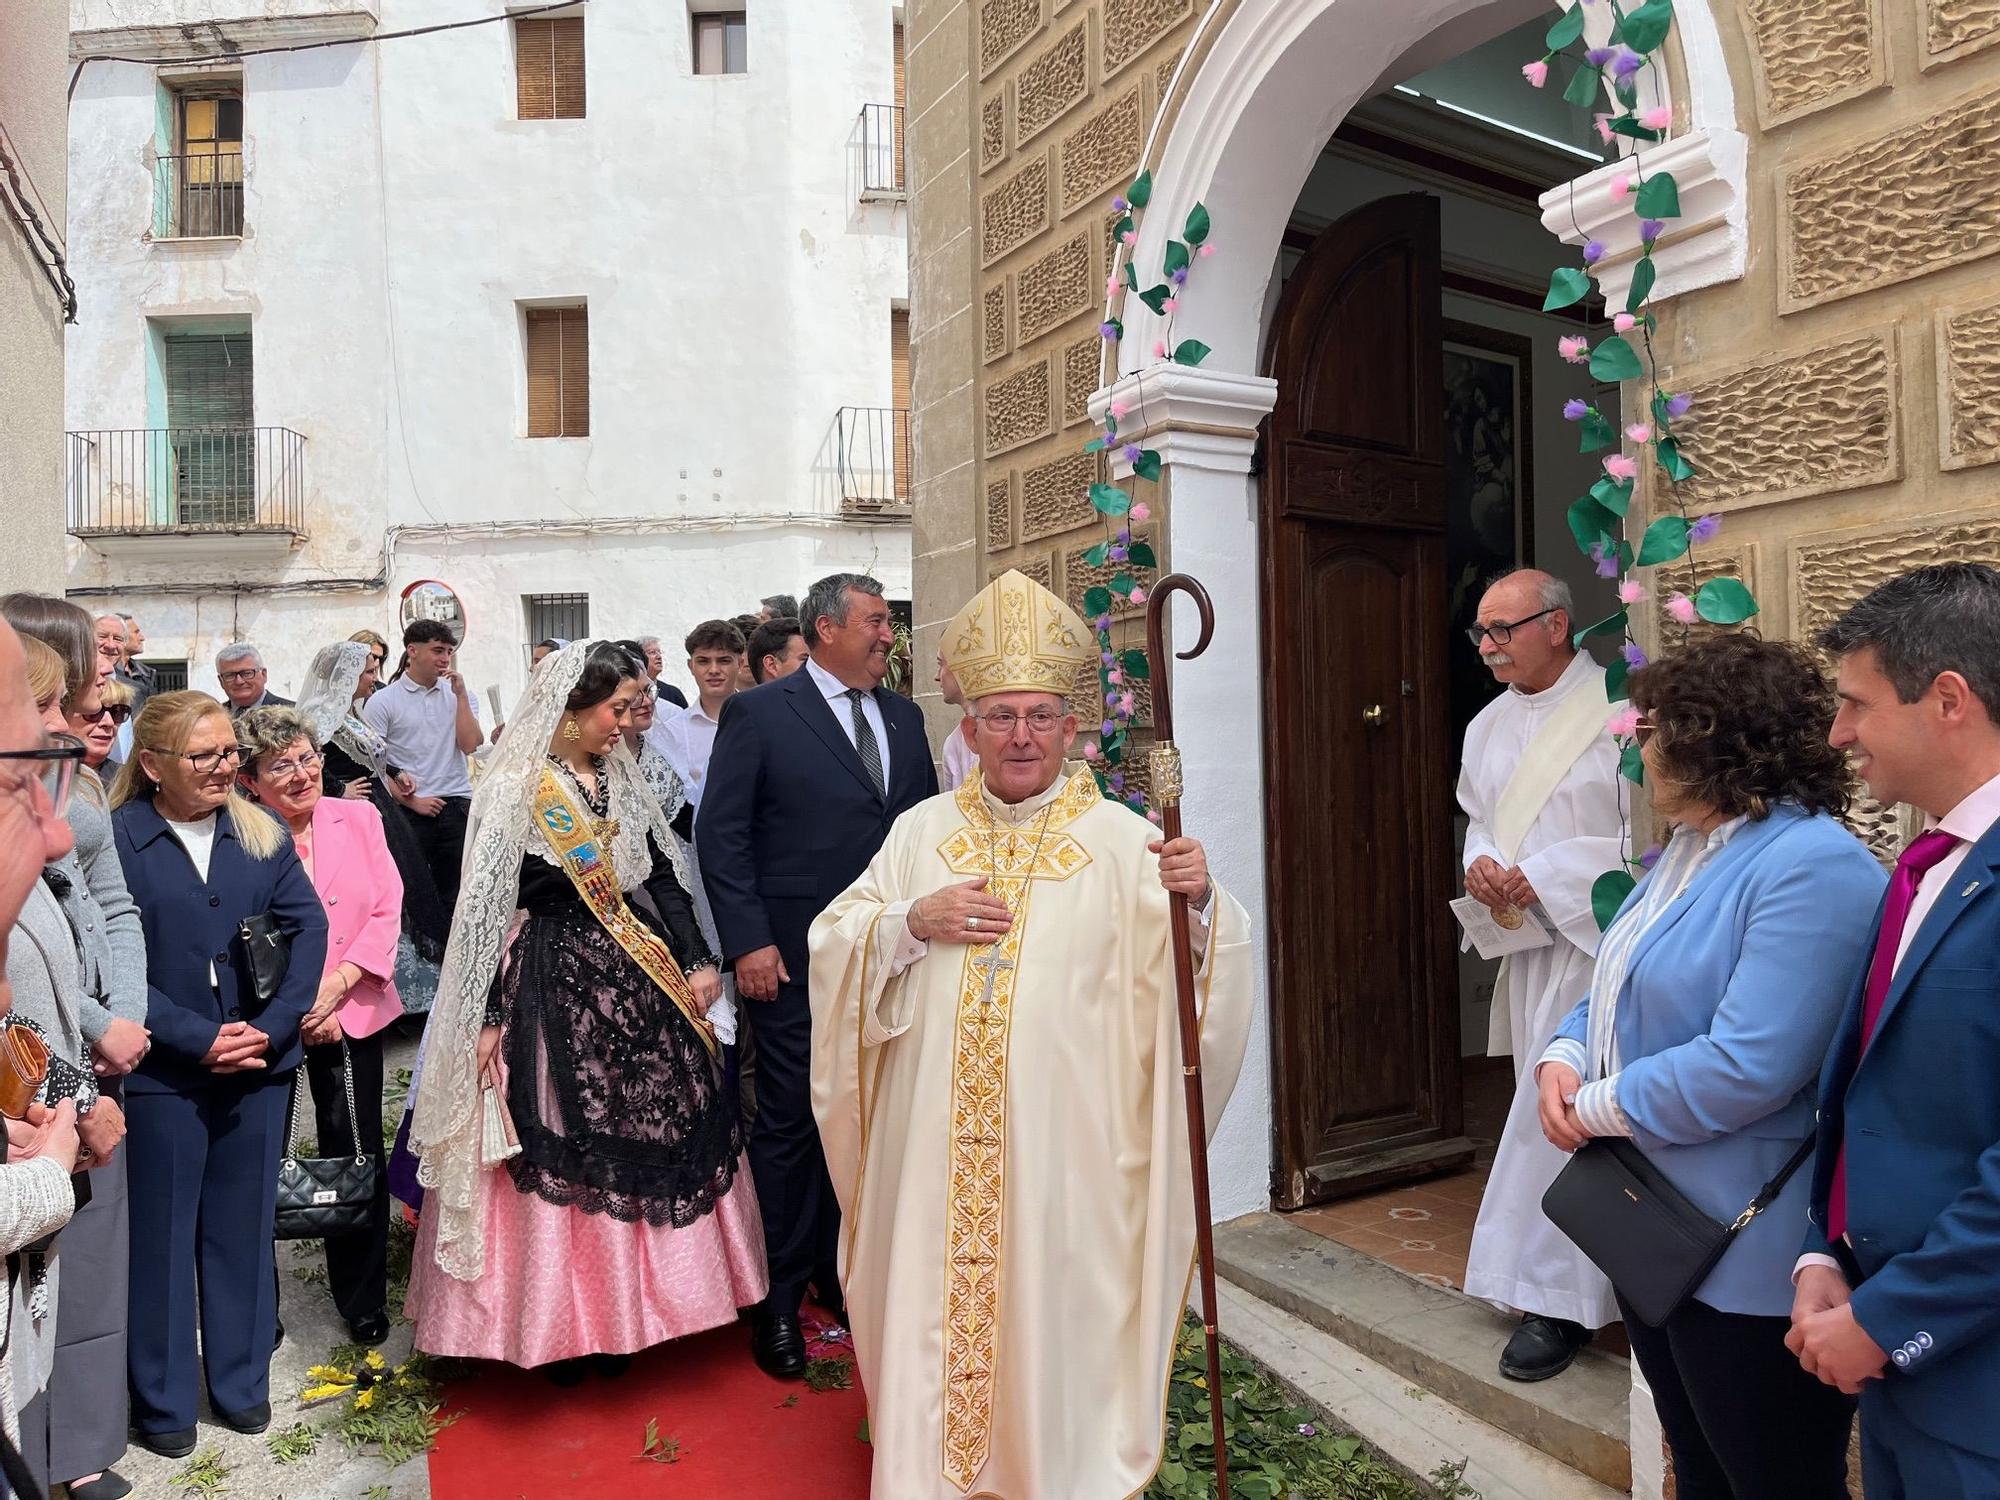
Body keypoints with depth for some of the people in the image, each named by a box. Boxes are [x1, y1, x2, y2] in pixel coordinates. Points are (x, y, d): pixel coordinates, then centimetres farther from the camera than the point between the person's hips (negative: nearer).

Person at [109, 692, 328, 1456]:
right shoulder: (114, 839, -7)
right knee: (162, 1234, 9)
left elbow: (309, 926, 0)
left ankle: (241, 1380, 31)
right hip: (161, 1071, -3)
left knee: (242, 1225, 14)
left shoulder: (262, 832, 4)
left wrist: (275, 1025, -11)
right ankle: (162, 1399, 27)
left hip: (259, 1064, 3)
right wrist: (198, 1039, -15)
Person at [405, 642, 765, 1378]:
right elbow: (488, 910, -10)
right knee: (564, 1152, 2)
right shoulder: (515, 789, -10)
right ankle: (560, 1322, 20)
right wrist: (488, 1018, -12)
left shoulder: (622, 779, 7)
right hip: (555, 985, -6)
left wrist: (698, 961, 0)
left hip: (639, 980, 6)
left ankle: (629, 1307, 27)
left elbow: (663, 878, 9)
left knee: (650, 1137, 11)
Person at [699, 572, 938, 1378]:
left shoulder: (904, 717, 12)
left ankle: (843, 1273, 30)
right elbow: (721, 833, -7)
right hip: (796, 960, -5)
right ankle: (778, 1296, 22)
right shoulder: (759, 714, -4)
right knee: (790, 1124, 5)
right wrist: (748, 942, -12)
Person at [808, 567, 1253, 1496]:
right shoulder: (922, 833, 6)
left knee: (1055, 1301, 8)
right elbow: (833, 941, 5)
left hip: (1064, 1139, -2)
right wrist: (913, 922, -12)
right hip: (938, 1139, 3)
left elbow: (1188, 971, -10)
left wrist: (1199, 905, -30)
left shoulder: (1121, 841, -3)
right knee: (938, 1293, 12)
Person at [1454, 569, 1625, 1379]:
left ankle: (1558, 1298, 8)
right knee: (1551, 1110, 15)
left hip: (1592, 941, -7)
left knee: (1554, 1112, -7)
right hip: (1526, 942, 7)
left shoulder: (1616, 712, -13)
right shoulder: (1489, 726, 10)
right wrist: (1479, 861, -4)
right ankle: (1599, 1274, 33)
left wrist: (1549, 875, -19)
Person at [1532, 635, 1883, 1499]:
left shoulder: (1814, 866, -23)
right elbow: (1621, 994, 14)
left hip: (1749, 1259, -9)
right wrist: (1563, 1060, -7)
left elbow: (1745, 1068, -30)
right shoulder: (1689, 850, 10)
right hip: (1653, 1230, 9)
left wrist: (1595, 1110, -17)